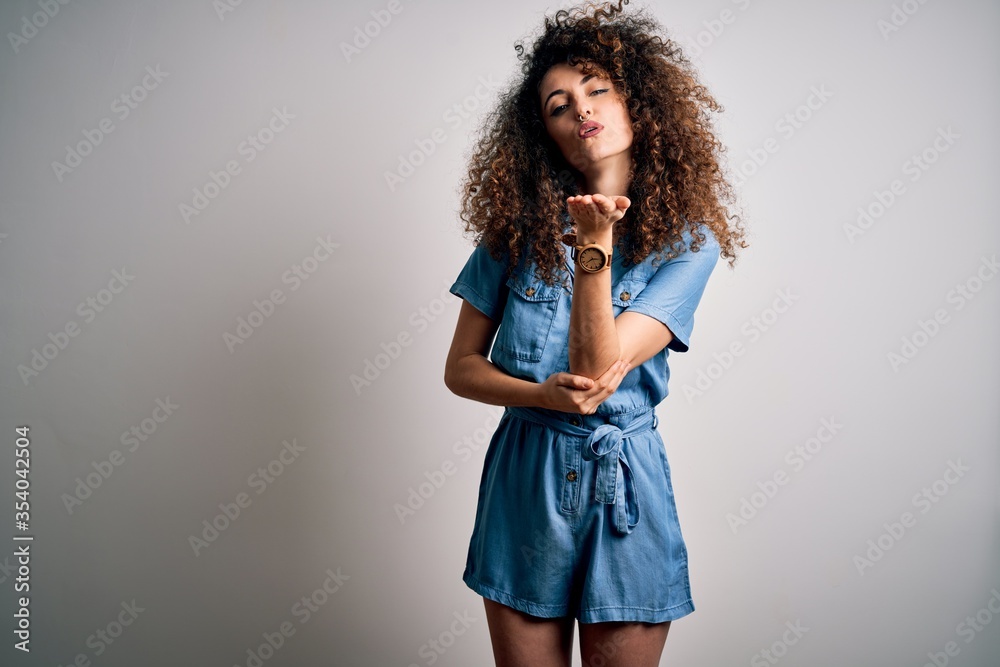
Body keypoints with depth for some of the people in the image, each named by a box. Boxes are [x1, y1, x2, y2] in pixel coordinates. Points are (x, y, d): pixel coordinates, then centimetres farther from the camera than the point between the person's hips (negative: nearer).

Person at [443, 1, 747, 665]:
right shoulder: (515, 228, -2)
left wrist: (595, 243, -26)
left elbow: (599, 370, -17)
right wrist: (545, 394, -16)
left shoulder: (686, 240, -7)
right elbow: (461, 367, 1)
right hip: (524, 480, 2)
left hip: (626, 485, -1)